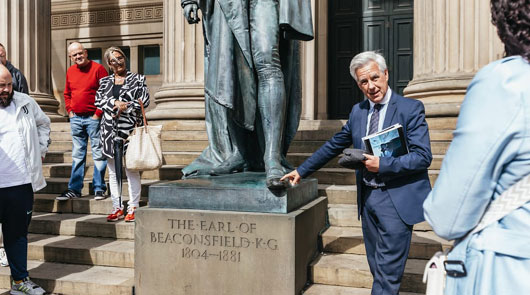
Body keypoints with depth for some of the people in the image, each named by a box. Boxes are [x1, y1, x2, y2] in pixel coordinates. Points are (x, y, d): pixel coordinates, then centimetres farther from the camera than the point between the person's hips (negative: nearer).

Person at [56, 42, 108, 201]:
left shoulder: (98, 68, -7)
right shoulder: (70, 71, 12)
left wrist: (98, 113, -13)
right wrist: (69, 110, 10)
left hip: (93, 118, -6)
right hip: (76, 119, 6)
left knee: (98, 153, -1)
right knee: (77, 155, 10)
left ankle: (99, 188, 6)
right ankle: (74, 189, 16)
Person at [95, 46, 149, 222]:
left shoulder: (137, 79, 7)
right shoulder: (105, 82, 16)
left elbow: (144, 100, -4)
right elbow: (98, 100, 3)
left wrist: (124, 107, -10)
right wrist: (115, 103, -13)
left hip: (130, 129, -4)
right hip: (110, 130, 4)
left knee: (131, 170, -3)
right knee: (113, 171, 8)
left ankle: (133, 208, 5)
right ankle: (117, 208, 16)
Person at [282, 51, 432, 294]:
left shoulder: (411, 108, -8)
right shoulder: (358, 111, 10)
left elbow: (423, 157, -14)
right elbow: (333, 146, 19)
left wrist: (382, 165, -20)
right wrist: (301, 171, 20)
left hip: (396, 200, -6)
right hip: (367, 198, 6)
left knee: (387, 273, -5)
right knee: (378, 270, 15)